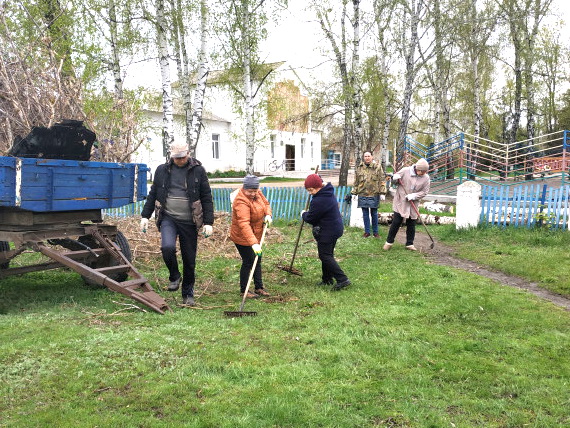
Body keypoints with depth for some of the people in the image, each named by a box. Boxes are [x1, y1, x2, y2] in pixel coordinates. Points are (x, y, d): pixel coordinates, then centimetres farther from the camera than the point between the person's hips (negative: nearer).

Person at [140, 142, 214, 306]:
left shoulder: (198, 170, 1)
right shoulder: (162, 170, 7)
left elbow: (206, 198, 1)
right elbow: (153, 194, 15)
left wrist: (208, 222, -4)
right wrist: (145, 216, 9)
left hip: (189, 221, -1)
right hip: (168, 218, 1)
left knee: (189, 259, 5)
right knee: (167, 247, -25)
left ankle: (188, 294, 22)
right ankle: (174, 277, 4)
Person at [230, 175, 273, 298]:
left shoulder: (257, 193, -5)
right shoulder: (241, 201, -31)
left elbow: (266, 203, 14)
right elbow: (244, 224, -41)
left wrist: (268, 214, -9)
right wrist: (253, 243, -48)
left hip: (256, 236, 9)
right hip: (243, 238, -9)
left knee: (257, 260, 16)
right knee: (248, 262, -4)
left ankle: (259, 288, 30)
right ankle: (244, 290, 11)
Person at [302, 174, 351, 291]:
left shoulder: (319, 200, -26)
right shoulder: (329, 192, 5)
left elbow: (310, 218, -15)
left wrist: (304, 214, 4)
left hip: (327, 232, -10)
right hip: (335, 228, 10)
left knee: (325, 256, -4)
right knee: (328, 254, 18)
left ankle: (342, 279, -9)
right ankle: (327, 279, 27)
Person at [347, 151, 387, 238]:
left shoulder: (377, 167, 0)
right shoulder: (359, 168, 8)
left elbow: (382, 181, -2)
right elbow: (356, 182, 13)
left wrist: (382, 193, -8)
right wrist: (353, 193, 11)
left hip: (374, 194, -2)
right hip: (363, 194, 2)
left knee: (374, 213, 5)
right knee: (365, 213, 6)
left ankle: (375, 232, 15)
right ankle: (367, 231, 16)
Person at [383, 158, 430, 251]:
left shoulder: (426, 178, -4)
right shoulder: (405, 171, -9)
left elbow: (424, 192, -2)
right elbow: (394, 181, 2)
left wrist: (414, 196, -17)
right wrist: (395, 179, -22)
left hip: (413, 204, 2)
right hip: (400, 202, -2)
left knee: (411, 225, 7)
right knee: (396, 222, 1)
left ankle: (409, 244, 21)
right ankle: (389, 242, 14)